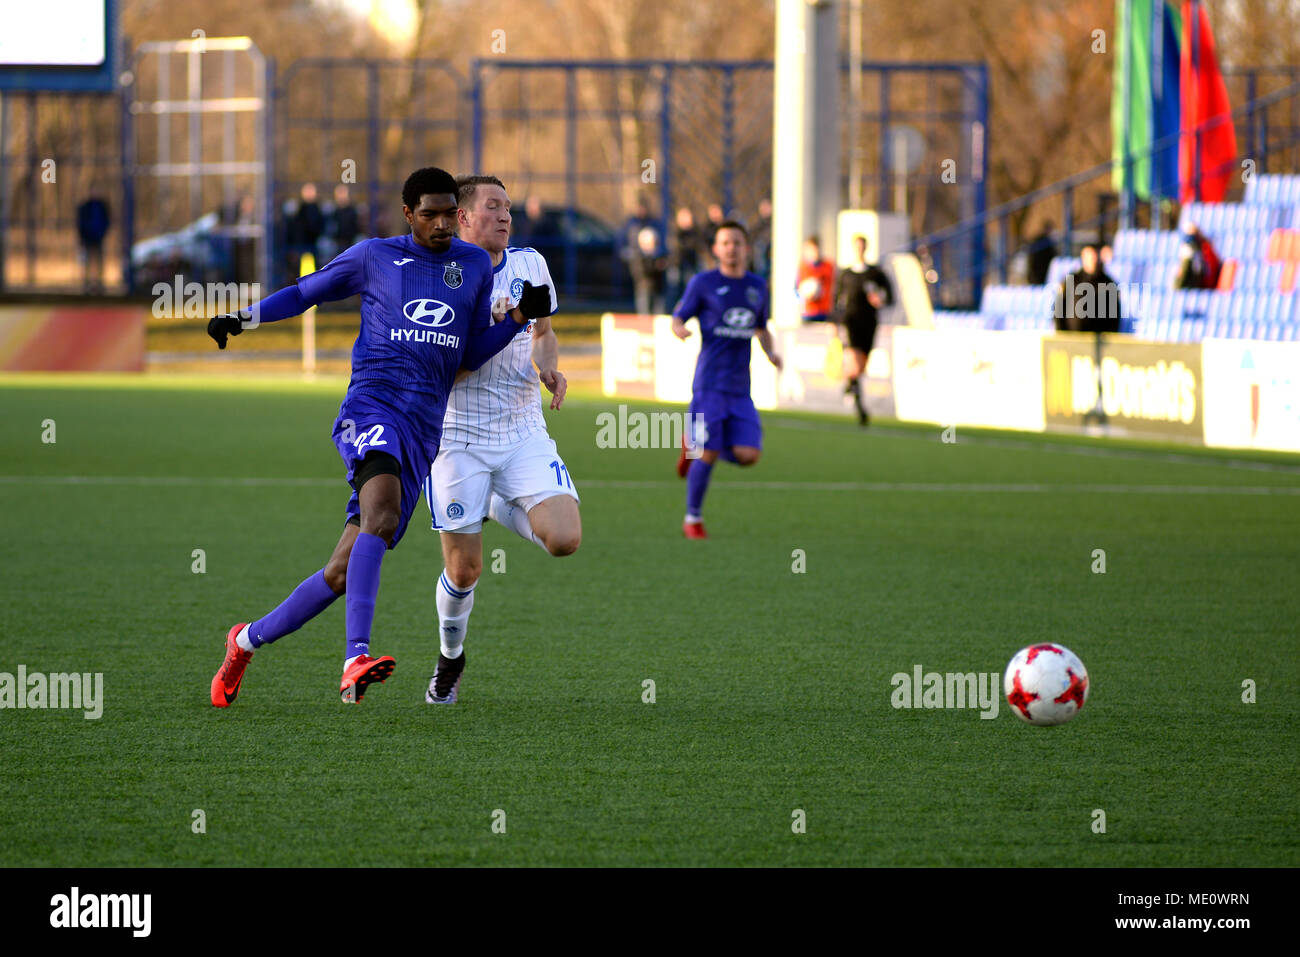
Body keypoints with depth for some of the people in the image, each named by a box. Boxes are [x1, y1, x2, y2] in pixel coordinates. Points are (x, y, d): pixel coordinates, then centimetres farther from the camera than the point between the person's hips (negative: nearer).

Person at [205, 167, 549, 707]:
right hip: (371, 406, -4)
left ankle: (248, 640, 24)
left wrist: (521, 317, 4)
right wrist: (241, 319, 10)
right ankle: (355, 660, -45)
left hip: (423, 430, 4)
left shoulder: (474, 265, 17)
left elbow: (472, 354, 19)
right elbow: (306, 293, 20)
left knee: (343, 574, 2)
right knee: (381, 513, -35)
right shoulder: (373, 257, 8)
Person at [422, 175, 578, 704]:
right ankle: (450, 656, 29)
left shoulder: (530, 264, 3)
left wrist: (547, 364, -2)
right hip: (459, 437, -3)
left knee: (564, 539, -18)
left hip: (524, 434, 3)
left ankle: (501, 509, 17)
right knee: (464, 568, -1)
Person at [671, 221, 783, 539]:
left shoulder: (757, 287, 13)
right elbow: (678, 319, 3)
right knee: (707, 457, -8)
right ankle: (692, 519, 11)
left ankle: (694, 446, 21)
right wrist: (680, 330, -22)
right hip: (709, 384, -4)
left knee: (748, 455, -8)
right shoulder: (703, 283, 0)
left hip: (740, 390, 4)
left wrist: (771, 352, 6)